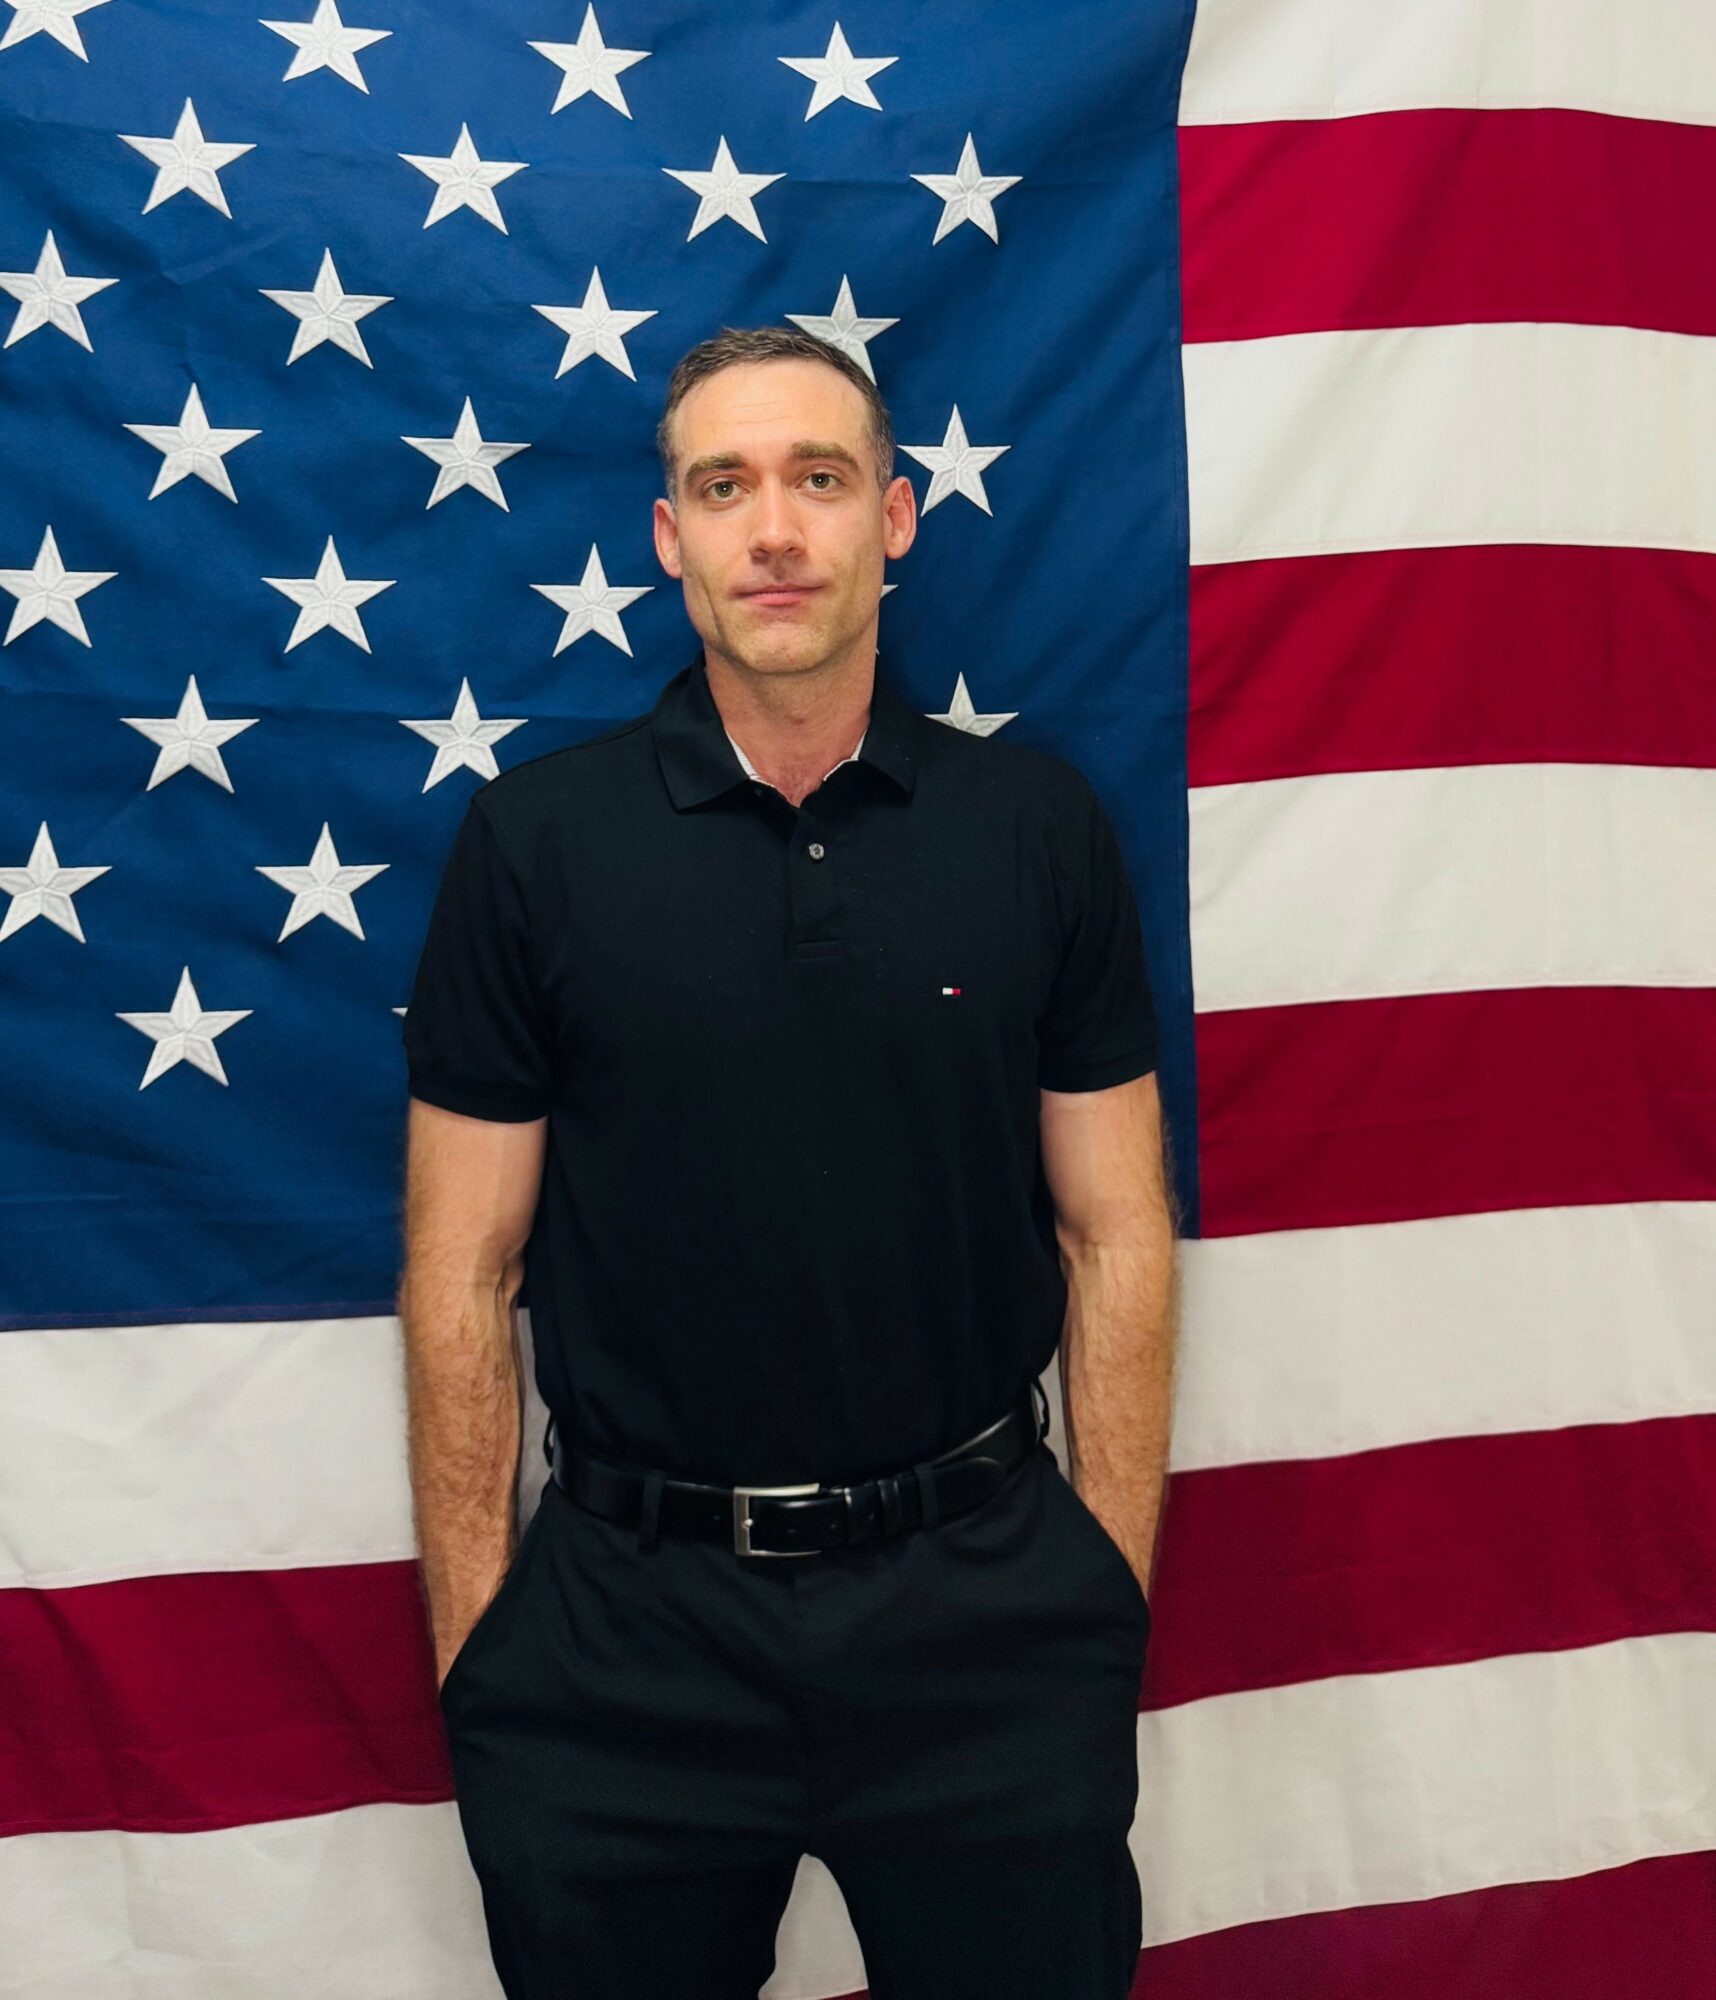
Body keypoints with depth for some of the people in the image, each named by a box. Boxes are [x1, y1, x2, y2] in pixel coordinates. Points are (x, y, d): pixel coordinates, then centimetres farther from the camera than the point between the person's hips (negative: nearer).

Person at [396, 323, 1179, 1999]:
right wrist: (470, 1644, -3)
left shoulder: (1039, 824, -1)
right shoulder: (531, 838, -4)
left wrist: (1113, 1599, -1)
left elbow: (1115, 1238, 1)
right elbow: (461, 1275, -2)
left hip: (982, 1602, 1)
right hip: (628, 1622, 0)